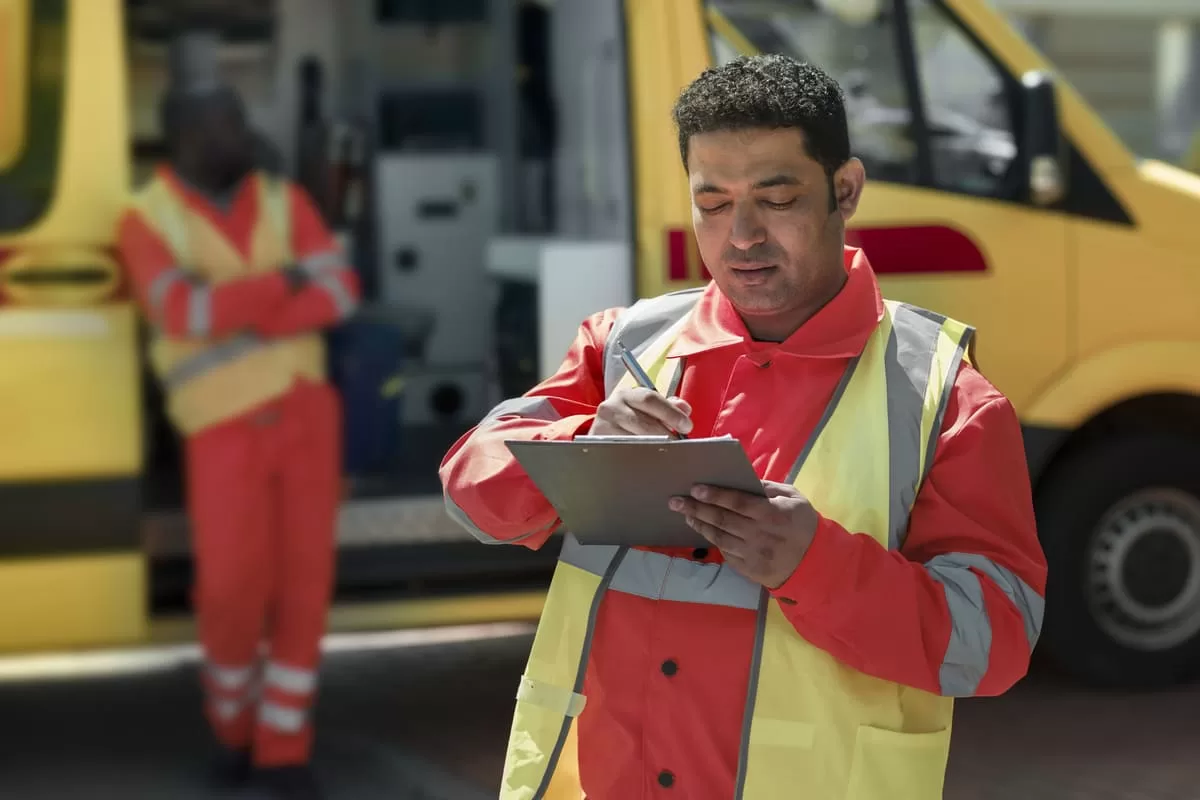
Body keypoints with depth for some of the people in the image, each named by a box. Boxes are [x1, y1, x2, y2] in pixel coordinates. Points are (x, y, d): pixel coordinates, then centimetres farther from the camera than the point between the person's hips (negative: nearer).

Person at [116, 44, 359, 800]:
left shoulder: (284, 202, 8)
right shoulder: (148, 220, -2)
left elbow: (341, 289, -5)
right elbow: (180, 310, -20)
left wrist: (242, 317, -17)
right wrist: (281, 283, -13)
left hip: (306, 410, 3)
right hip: (226, 428, -3)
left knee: (305, 579, 0)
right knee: (232, 584, -8)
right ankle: (233, 724, 20)